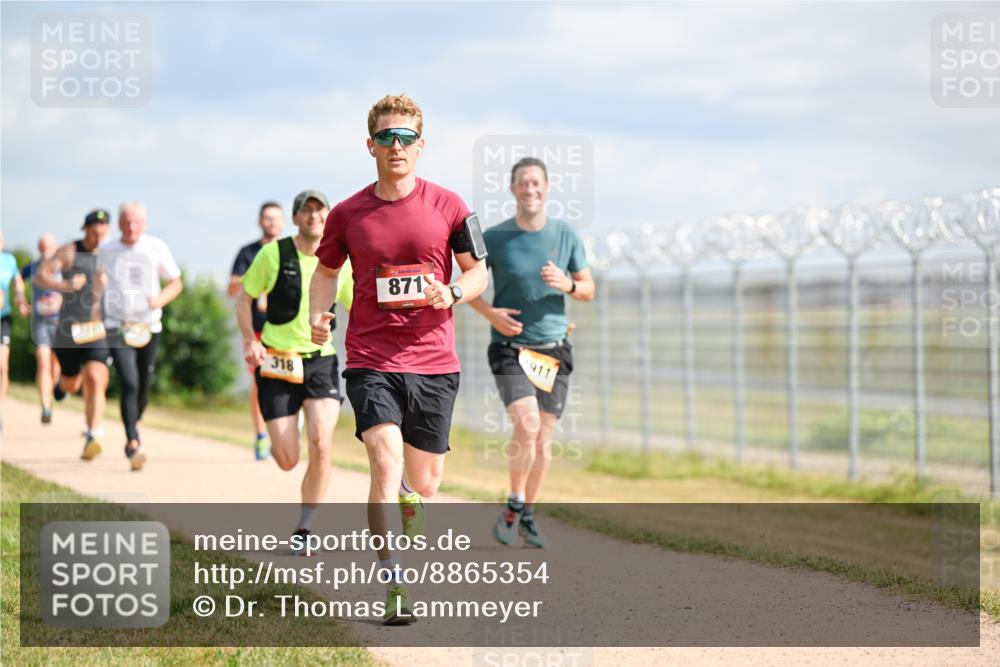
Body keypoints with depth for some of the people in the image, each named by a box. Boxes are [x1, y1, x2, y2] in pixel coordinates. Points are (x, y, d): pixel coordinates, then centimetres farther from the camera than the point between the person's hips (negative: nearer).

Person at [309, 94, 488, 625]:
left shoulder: (447, 205, 1)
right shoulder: (348, 214, 3)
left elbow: (477, 270, 8)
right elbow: (327, 270, 18)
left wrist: (452, 293, -13)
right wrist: (318, 315, 0)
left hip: (433, 362, 1)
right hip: (370, 359, -1)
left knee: (425, 482, 11)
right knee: (386, 462, -20)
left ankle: (407, 498, 51)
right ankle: (392, 587, -16)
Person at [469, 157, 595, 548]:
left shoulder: (566, 236, 4)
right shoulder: (494, 238, -2)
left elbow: (588, 289, 12)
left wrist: (567, 285, -11)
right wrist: (491, 314, -11)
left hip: (553, 350, 3)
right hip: (510, 349, -3)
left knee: (544, 439, 4)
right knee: (527, 425, -21)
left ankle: (528, 516, 19)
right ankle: (514, 504, -2)